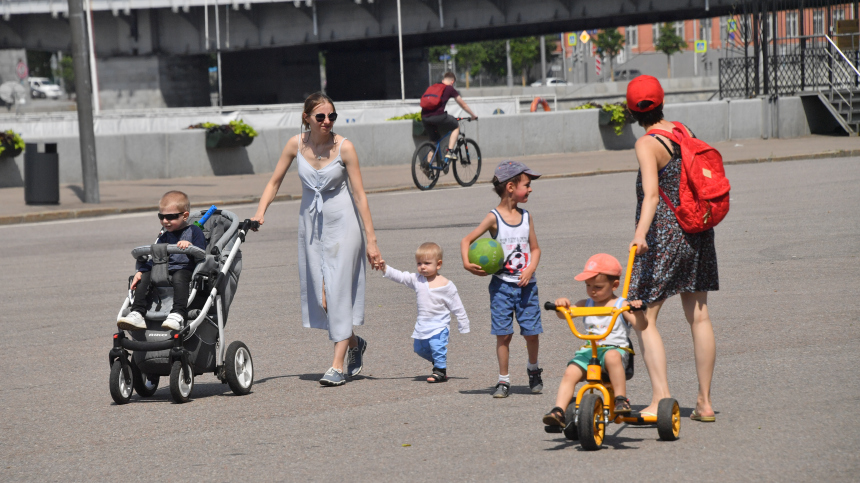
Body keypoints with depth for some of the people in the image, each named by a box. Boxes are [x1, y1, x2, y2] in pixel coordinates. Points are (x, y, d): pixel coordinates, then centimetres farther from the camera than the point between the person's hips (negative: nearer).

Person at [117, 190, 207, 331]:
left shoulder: (194, 231, 5)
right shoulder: (164, 236, 21)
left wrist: (190, 246, -24)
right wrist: (140, 271, -1)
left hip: (186, 270, -6)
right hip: (166, 272, 6)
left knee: (178, 277, -38)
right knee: (144, 277, -17)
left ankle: (178, 315, -52)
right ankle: (137, 314, -28)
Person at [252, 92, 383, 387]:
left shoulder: (344, 147, -13)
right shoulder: (296, 144, -4)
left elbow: (359, 194, -11)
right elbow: (275, 182, 6)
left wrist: (371, 240, -13)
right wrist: (260, 212, -11)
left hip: (342, 222, -4)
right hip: (311, 224, 4)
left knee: (338, 291, -8)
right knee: (319, 296, 3)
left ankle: (337, 366, -6)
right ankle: (354, 343, 28)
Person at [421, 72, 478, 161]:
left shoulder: (432, 87, 26)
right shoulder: (450, 89, 11)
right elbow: (463, 105, 20)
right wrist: (474, 115, 34)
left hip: (424, 117, 5)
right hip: (438, 116, -5)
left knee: (434, 140, 23)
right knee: (456, 127, 20)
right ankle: (450, 151, 7)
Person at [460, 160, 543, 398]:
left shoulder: (526, 217, 6)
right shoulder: (494, 218, -5)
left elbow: (535, 248, 10)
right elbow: (467, 240, -3)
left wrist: (530, 269, -8)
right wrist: (467, 263, -19)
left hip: (526, 285, 3)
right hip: (502, 284, -3)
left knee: (532, 331, 2)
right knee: (503, 334, -2)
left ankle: (533, 370, 27)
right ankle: (503, 380, 9)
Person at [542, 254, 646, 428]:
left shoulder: (620, 305, 4)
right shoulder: (586, 304, 17)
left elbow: (640, 325, -8)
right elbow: (564, 314, 8)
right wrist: (561, 305, -14)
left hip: (616, 349, -4)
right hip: (588, 351, 4)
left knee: (612, 357, -39)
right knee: (570, 374, -21)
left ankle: (621, 399, -33)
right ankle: (558, 411, -26)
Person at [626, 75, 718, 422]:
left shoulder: (647, 144, -13)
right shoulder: (683, 132, 7)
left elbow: (652, 193, -28)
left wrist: (641, 233, -39)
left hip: (663, 234, -7)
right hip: (697, 231, 7)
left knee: (644, 317, -3)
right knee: (698, 316, 11)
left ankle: (661, 398, -14)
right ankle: (704, 402, 15)